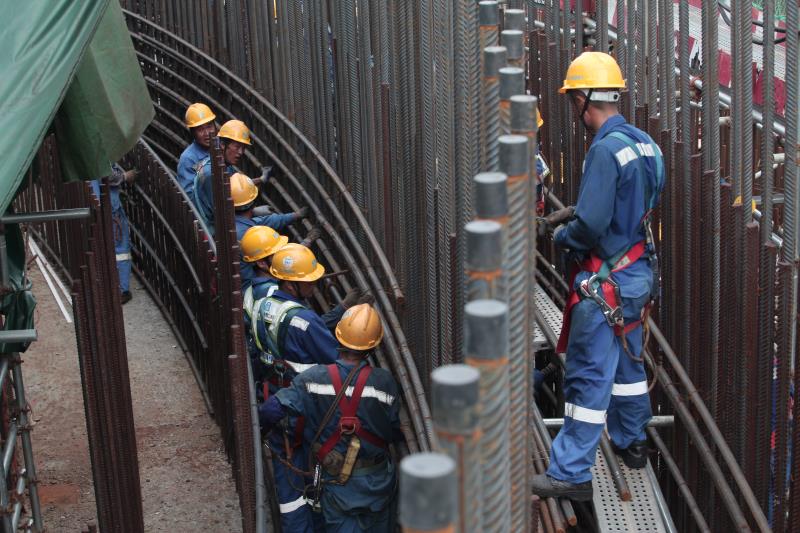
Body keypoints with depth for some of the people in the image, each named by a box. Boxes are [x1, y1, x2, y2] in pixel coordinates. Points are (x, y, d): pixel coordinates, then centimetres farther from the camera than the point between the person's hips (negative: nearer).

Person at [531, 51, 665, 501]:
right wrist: (577, 216, 14)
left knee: (588, 376, -3)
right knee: (627, 361, 24)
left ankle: (572, 474, 4)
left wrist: (562, 235, -6)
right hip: (640, 274, 9)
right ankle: (633, 443, 39)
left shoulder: (605, 149, -22)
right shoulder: (645, 144, 5)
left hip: (606, 282, -9)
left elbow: (591, 224, -26)